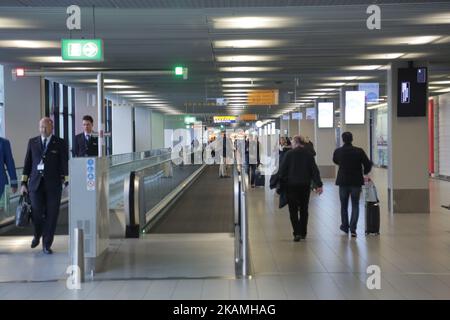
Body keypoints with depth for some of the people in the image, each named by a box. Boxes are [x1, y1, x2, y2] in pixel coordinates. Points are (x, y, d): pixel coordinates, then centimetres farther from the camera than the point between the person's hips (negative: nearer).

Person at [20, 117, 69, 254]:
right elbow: (27, 163, 10)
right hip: (35, 183, 1)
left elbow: (65, 164, 0)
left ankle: (47, 244, 12)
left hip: (53, 184, -1)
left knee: (51, 215, 0)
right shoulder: (32, 142, 9)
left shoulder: (60, 143, 3)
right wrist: (24, 183, 6)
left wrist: (67, 183, -8)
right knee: (36, 213, -3)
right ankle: (37, 235, 27)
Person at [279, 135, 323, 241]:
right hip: (305, 185, 3)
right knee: (304, 209, 14)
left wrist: (281, 185, 3)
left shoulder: (289, 154, -6)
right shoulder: (308, 154, 2)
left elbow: (282, 170, -5)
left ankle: (297, 232, -12)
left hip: (291, 185, -3)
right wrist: (318, 185, 0)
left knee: (293, 210, 1)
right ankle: (303, 233, 18)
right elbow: (314, 170, 0)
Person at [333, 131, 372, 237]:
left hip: (343, 182, 1)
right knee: (355, 205, 7)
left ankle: (345, 226, 28)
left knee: (344, 205, 17)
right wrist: (364, 173, 14)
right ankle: (353, 228, -6)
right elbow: (368, 165, -7)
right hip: (356, 181, -1)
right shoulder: (359, 151, -10)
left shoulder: (337, 151, -5)